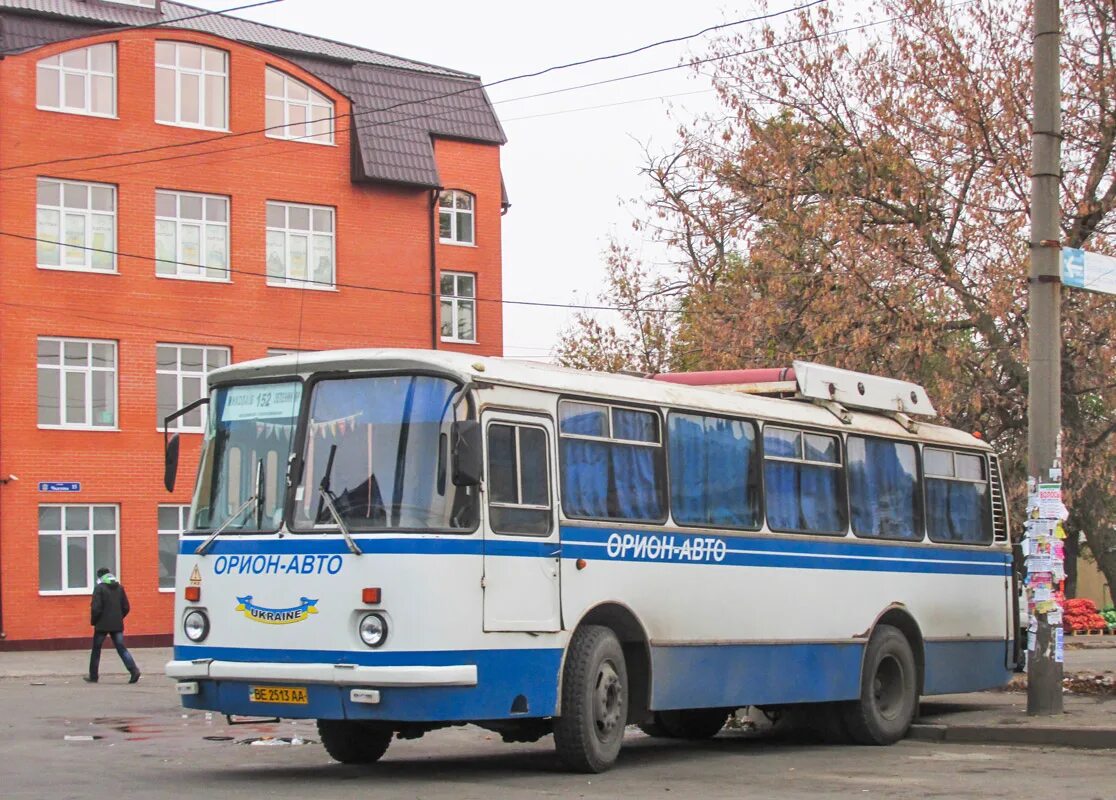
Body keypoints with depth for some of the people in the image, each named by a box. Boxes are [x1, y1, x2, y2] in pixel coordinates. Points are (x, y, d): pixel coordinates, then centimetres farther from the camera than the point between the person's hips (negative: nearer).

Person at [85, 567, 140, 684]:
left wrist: (93, 621, 1)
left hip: (102, 625, -4)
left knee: (96, 650, 10)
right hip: (117, 625, 4)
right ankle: (134, 670, -17)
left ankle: (93, 676, 16)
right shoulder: (119, 588, 8)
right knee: (121, 648, 2)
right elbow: (126, 607, 8)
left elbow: (96, 608, -14)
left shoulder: (99, 588, -8)